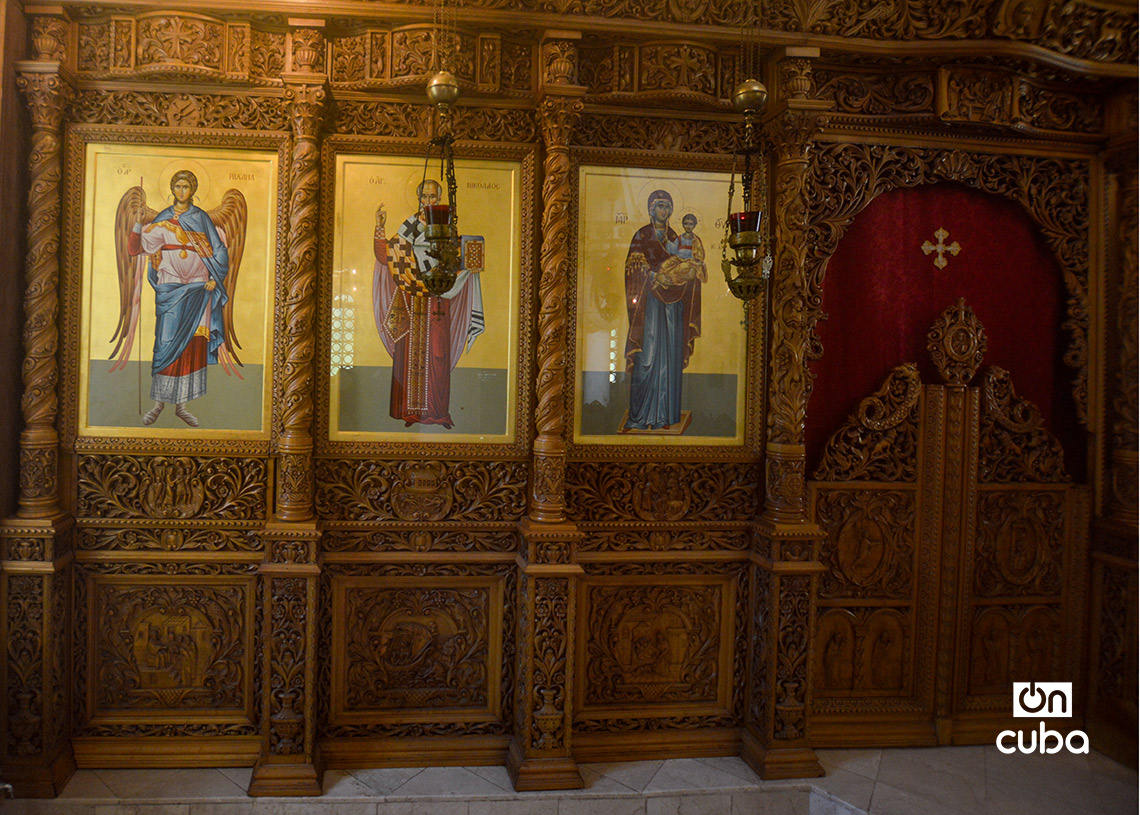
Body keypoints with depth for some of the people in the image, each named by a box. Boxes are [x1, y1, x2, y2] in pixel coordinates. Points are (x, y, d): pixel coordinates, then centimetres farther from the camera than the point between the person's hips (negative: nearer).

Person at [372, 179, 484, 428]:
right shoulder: (411, 225, 6)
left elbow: (455, 260, 14)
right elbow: (391, 253, -2)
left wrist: (470, 266, -5)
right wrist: (380, 228, -14)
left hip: (438, 298, 2)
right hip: (413, 297, -2)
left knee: (438, 352, -1)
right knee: (413, 350, -1)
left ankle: (438, 411, 4)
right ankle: (411, 410, 3)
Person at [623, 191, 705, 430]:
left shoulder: (673, 236, 16)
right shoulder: (642, 235, 4)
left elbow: (690, 267, 13)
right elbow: (634, 265, -6)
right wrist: (656, 278, -18)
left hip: (672, 300, 4)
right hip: (650, 298, -4)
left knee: (670, 354, 1)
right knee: (648, 353, -10)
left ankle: (663, 414, 4)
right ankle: (641, 414, -5)